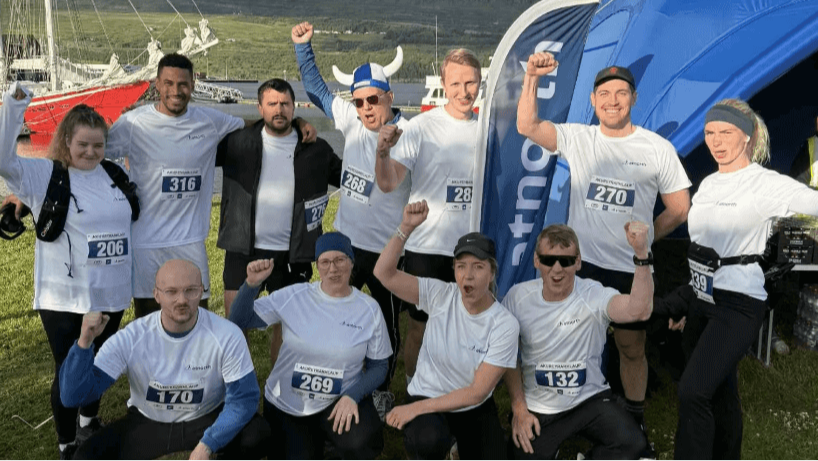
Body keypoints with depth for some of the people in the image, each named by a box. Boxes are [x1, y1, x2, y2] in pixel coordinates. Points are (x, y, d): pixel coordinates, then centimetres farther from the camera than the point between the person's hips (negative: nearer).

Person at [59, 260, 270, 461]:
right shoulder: (130, 338, -21)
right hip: (147, 422, 1)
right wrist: (84, 342, -37)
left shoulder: (226, 335, -25)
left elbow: (244, 398, -18)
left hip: (207, 419, -1)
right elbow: (73, 397, -21)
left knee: (258, 435, -28)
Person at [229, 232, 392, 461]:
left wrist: (353, 396, -19)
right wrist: (252, 284, -24)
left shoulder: (369, 309, -8)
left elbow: (378, 366, -1)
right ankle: (313, 440, 29)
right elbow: (239, 321, -7)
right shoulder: (293, 296, -9)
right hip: (286, 402, 1)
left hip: (340, 400, -1)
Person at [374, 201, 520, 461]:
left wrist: (417, 408, -24)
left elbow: (477, 392, -19)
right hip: (426, 398, -1)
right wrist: (406, 228, -34)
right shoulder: (440, 296, -13)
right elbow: (384, 273, -21)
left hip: (474, 410, 2)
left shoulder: (505, 325, -17)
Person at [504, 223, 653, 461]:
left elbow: (638, 310, -38)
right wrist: (519, 409, -2)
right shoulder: (517, 297, -9)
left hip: (590, 399, -1)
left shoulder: (593, 294, -17)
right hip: (537, 407, 2)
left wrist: (641, 253, -48)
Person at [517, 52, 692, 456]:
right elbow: (526, 126, -15)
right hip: (579, 264, 1)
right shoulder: (576, 138, -1)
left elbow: (679, 210, 2)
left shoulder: (658, 149, -4)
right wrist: (532, 78, -25)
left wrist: (642, 239, 5)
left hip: (631, 270, -1)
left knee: (631, 348, 12)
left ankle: (636, 424, 32)